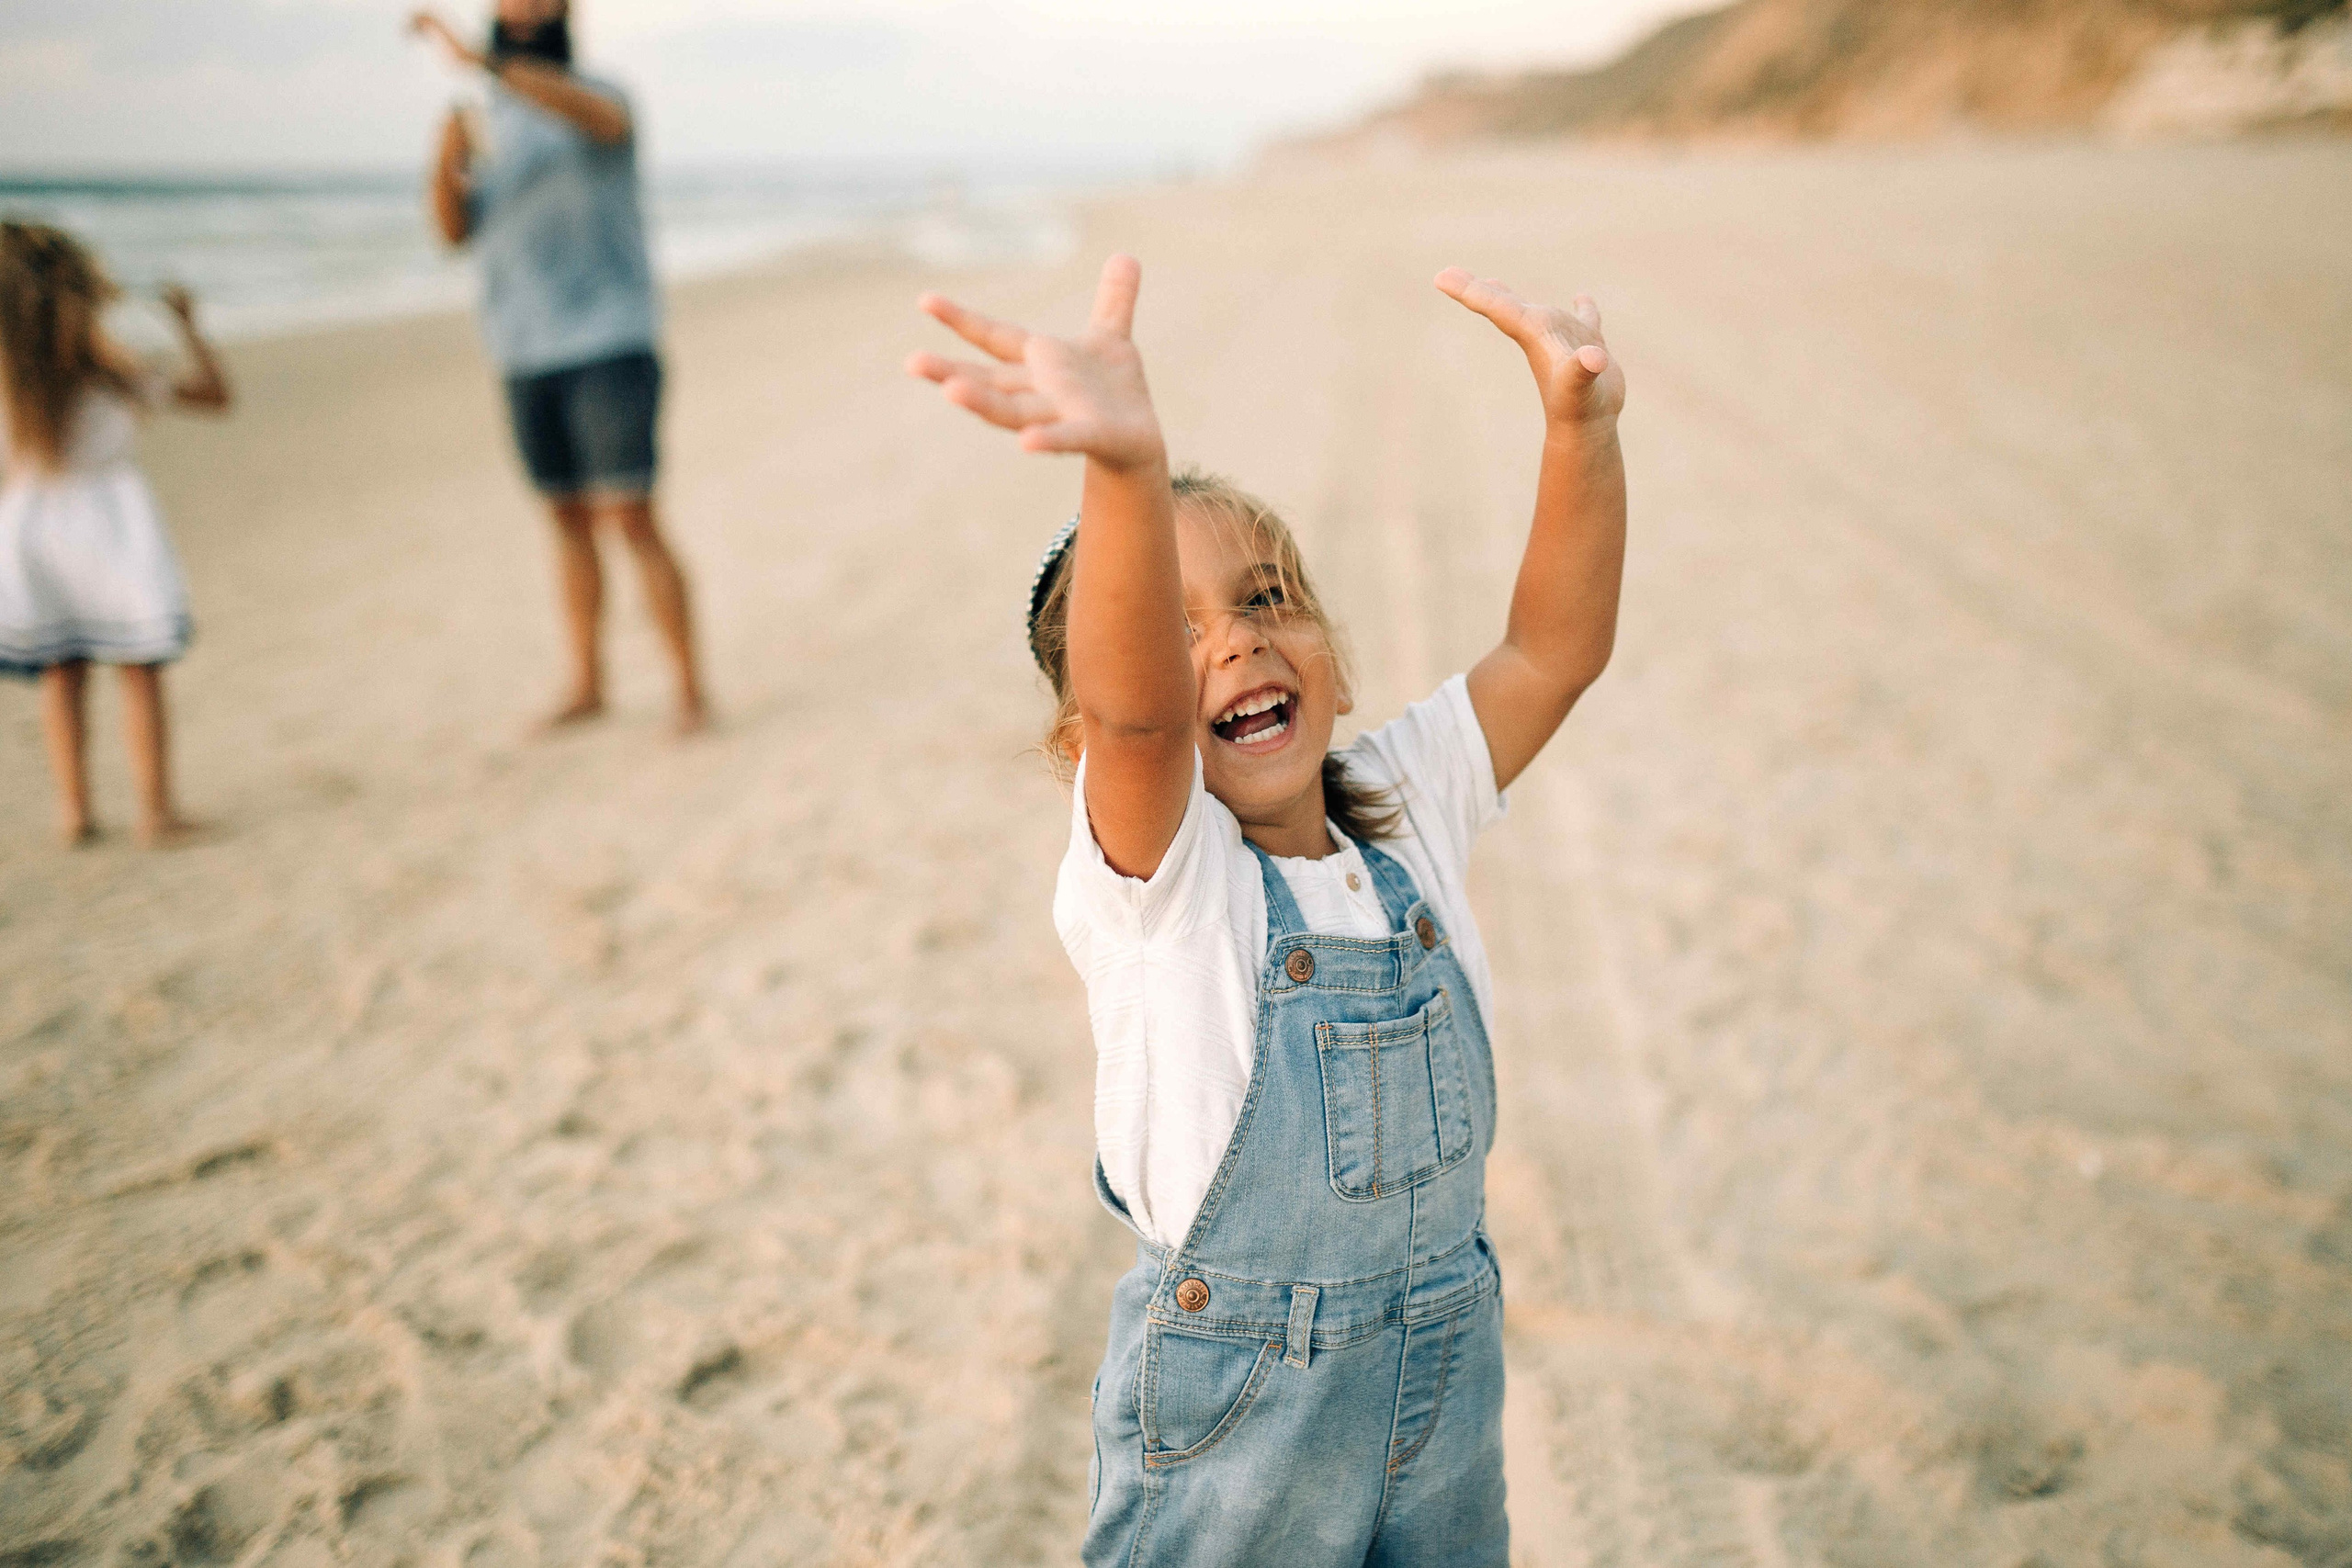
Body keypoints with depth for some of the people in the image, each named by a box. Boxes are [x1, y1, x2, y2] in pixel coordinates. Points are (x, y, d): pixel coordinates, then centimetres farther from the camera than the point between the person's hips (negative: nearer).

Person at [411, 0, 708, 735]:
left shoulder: (597, 97, -3)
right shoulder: (492, 126, 17)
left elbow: (602, 117, -30)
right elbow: (456, 231, 9)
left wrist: (482, 60, -42)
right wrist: (448, 160, -12)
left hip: (609, 345, -6)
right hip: (527, 357, 6)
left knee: (631, 517, -11)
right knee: (567, 516, 9)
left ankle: (690, 691, -6)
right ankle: (586, 685, 17)